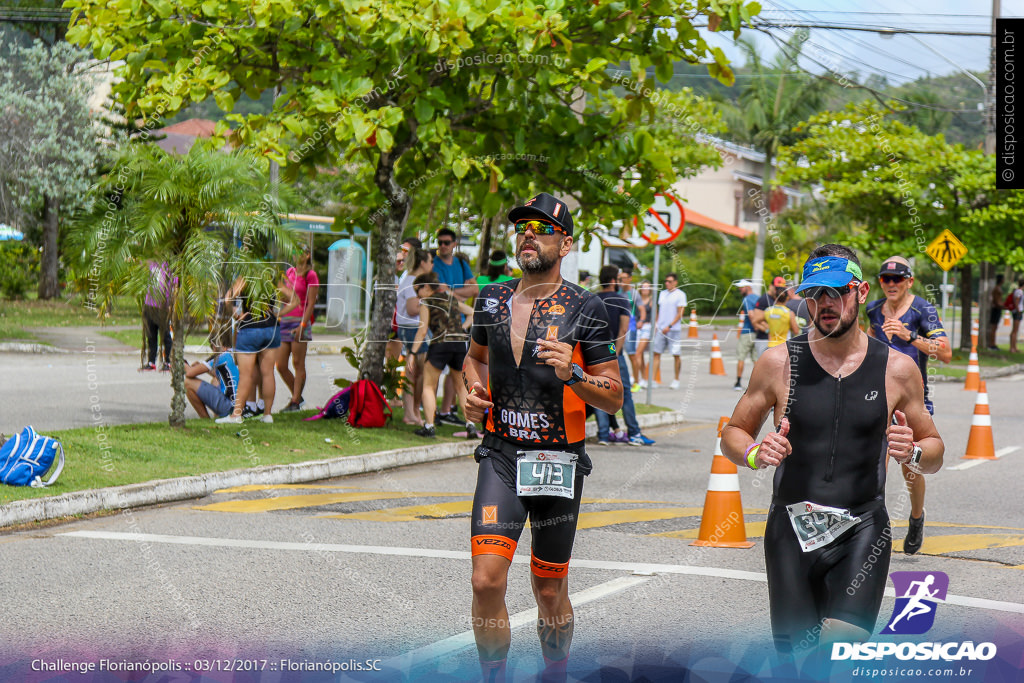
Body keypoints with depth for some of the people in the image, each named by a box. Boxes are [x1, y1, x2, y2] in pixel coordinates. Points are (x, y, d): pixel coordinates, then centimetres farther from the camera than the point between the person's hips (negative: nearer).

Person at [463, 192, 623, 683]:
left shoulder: (583, 309, -5)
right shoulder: (492, 300, 6)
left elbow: (614, 398, -4)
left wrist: (573, 375, -22)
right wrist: (474, 393, 6)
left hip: (559, 459, -2)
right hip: (500, 454, 2)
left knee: (549, 593, 8)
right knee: (487, 581, -13)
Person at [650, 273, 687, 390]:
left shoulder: (680, 295, -3)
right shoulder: (662, 294, 14)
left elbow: (680, 313, -8)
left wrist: (669, 326, -15)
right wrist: (656, 325, 9)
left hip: (674, 329, -5)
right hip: (660, 329, 5)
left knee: (676, 355, 1)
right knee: (656, 353, -1)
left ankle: (676, 380, 13)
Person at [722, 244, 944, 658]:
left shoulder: (897, 370, 2)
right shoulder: (778, 363, 2)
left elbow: (935, 453, 12)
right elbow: (733, 434, 10)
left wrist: (913, 453, -11)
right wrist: (754, 454, -12)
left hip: (862, 531, -1)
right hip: (791, 530, 1)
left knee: (843, 649, -20)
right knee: (793, 655, 3)